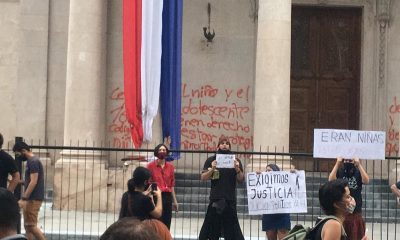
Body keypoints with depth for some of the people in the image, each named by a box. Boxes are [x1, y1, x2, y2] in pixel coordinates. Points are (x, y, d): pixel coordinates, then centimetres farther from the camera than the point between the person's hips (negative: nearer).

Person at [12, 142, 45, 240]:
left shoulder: (33, 162, -14)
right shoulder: (31, 161, 16)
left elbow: (33, 182, -21)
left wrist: (24, 198, -22)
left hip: (34, 199, -10)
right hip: (30, 198, 10)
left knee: (31, 225, -10)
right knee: (27, 225, 9)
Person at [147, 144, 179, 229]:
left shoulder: (170, 167, 9)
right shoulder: (151, 166, -2)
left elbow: (172, 185, 14)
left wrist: (174, 201, 14)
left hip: (167, 197, 4)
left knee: (166, 224, 6)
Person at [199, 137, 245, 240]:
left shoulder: (235, 161, 8)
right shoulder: (211, 160, 5)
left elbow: (241, 179, 5)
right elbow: (203, 177, 0)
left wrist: (237, 169, -13)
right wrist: (212, 169, -16)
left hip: (230, 198, 1)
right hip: (215, 198, 0)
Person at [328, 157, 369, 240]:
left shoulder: (358, 172, 3)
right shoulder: (339, 171, 2)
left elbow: (366, 181, -16)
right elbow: (331, 179, -17)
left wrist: (359, 164, -20)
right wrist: (337, 163, -20)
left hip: (356, 213, 1)